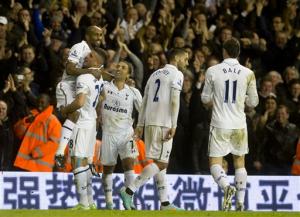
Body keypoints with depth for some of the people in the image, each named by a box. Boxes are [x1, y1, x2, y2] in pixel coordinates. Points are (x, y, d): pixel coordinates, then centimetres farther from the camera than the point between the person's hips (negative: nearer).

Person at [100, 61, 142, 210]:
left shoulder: (133, 92, 3)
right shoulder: (104, 87, 0)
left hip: (126, 133, 0)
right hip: (108, 133, 0)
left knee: (129, 164, -16)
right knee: (107, 168, 8)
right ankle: (108, 201, 19)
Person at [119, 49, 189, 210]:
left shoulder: (155, 74, 21)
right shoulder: (176, 74, -1)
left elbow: (144, 101, 19)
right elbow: (174, 101, -12)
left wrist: (140, 125, 19)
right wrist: (173, 126, -15)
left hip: (149, 123, 8)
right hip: (164, 124, -8)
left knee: (160, 162, 11)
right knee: (161, 163, -7)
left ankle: (165, 203, 11)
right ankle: (129, 190, -15)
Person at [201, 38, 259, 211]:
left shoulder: (212, 71, -5)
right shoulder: (248, 73, -1)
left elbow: (206, 99, 3)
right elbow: (253, 102, 5)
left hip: (220, 124, -2)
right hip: (239, 124, 2)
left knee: (215, 163, 2)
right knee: (240, 161, 16)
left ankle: (227, 186, -27)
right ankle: (240, 202, 12)